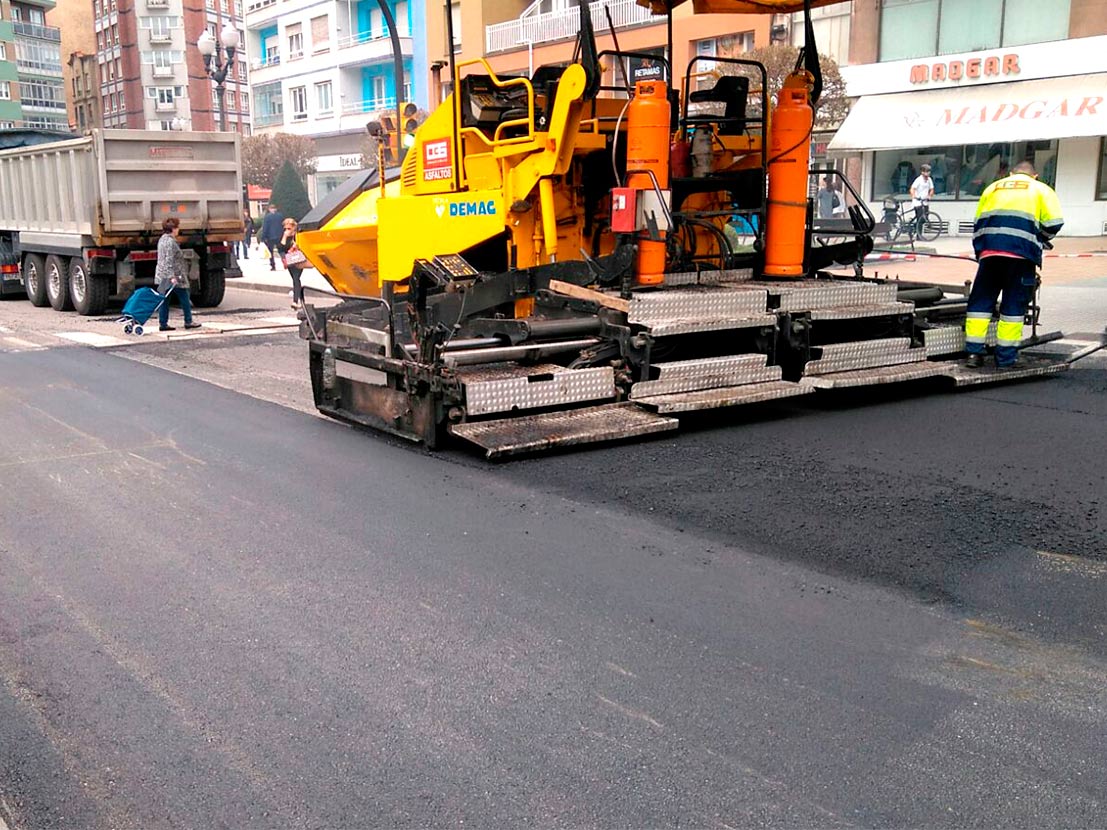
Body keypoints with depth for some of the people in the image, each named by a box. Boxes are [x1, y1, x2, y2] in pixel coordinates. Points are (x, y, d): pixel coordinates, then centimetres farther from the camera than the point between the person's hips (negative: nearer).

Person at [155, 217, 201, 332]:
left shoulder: (162, 239, 14)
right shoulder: (170, 242, -17)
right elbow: (169, 260, -23)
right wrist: (172, 276, -26)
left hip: (162, 275, 9)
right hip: (174, 276, -9)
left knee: (164, 300, 7)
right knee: (184, 299, 5)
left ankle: (163, 324, 6)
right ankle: (188, 322, 13)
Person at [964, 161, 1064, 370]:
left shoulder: (993, 187, 26)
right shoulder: (1041, 189, 17)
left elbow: (977, 223, 20)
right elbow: (1054, 222, 4)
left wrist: (980, 250, 25)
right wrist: (1039, 241, 21)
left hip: (989, 249, 2)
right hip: (1021, 250, -2)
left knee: (980, 301, 8)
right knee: (1014, 304, 4)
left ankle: (974, 352, 3)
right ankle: (1006, 356, 4)